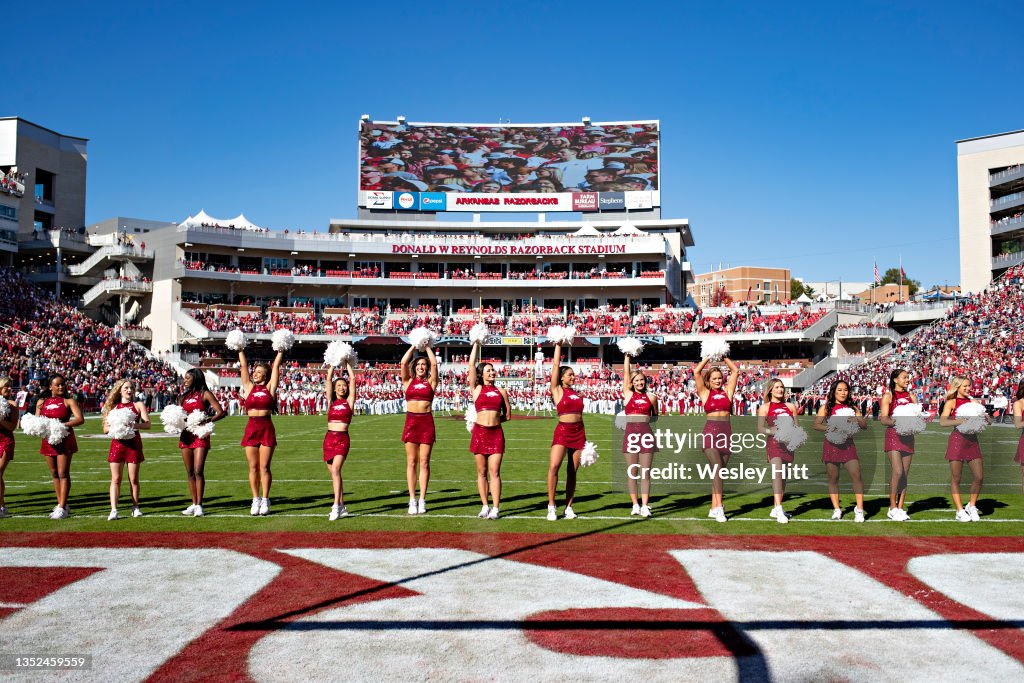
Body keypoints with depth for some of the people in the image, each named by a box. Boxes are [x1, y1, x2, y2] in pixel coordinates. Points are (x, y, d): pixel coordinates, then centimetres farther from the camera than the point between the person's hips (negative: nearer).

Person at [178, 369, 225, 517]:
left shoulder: (205, 394, -2)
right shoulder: (185, 395, 16)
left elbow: (221, 412, -9)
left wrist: (207, 420, -24)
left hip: (200, 435, -6)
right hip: (185, 435, 6)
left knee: (198, 471, -10)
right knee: (190, 472, 8)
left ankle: (199, 505, -6)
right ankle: (194, 504, 15)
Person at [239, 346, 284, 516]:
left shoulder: (270, 387, 4)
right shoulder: (249, 387, 9)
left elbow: (276, 366, 3)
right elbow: (243, 366, 9)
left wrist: (280, 351, 5)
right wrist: (240, 350, 11)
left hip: (267, 428, -2)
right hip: (251, 428, 2)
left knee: (264, 467, 0)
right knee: (253, 467, 6)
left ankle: (265, 500, 6)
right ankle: (255, 500, 13)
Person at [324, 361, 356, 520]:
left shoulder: (349, 401, 5)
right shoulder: (331, 401, 13)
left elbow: (353, 378, 3)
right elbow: (328, 379, 10)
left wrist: (348, 363, 12)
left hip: (343, 438, -4)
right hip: (329, 437, 4)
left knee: (335, 469, -19)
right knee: (333, 472, 7)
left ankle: (336, 506, -24)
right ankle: (342, 506, 16)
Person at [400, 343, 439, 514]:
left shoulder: (431, 382, 8)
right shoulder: (408, 382, 10)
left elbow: (434, 363, -2)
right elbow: (403, 362, 0)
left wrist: (427, 347, 10)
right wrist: (414, 346, 9)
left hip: (427, 422, -1)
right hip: (411, 421, 1)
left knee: (424, 463, 2)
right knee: (411, 462, 3)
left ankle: (422, 500, 6)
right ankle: (412, 500, 6)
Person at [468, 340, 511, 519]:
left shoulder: (501, 391, 12)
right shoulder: (476, 389, 6)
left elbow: (507, 414, 16)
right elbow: (471, 365, 1)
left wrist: (494, 419, 8)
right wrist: (476, 345, 8)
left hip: (496, 433, 1)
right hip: (479, 432, 0)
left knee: (494, 472, -4)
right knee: (482, 472, 5)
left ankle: (495, 509, -5)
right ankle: (484, 506, 13)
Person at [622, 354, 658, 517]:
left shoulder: (651, 397, 9)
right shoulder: (628, 394, 7)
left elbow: (655, 416, 23)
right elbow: (626, 372, 8)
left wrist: (648, 419, 6)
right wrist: (627, 356, 11)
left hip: (646, 434, 0)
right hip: (631, 433, 0)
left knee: (645, 472, -1)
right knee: (631, 471, 3)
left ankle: (645, 506, -1)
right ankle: (635, 504, 10)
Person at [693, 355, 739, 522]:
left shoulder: (727, 392, 13)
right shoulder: (705, 393, 6)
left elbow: (735, 371, 13)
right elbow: (696, 372, -1)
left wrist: (724, 358, 15)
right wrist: (708, 358, 8)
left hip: (726, 431, 3)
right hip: (710, 431, -3)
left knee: (719, 471, 6)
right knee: (717, 467, -17)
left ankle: (714, 508, 10)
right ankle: (719, 506, -20)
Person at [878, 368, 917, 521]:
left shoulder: (911, 396, 15)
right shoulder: (888, 396, 2)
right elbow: (883, 419, -6)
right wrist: (895, 421, -25)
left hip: (908, 436, 5)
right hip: (893, 435, -5)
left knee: (905, 474, 4)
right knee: (897, 472, -13)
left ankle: (901, 508, 10)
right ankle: (892, 508, -3)